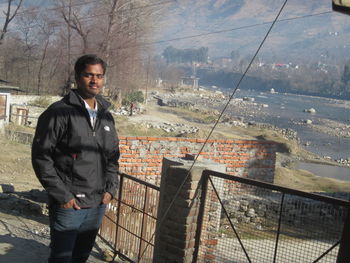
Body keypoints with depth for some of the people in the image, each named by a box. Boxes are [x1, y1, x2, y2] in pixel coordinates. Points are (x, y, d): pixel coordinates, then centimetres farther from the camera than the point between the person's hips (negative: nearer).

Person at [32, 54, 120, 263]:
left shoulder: (106, 116, 11)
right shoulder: (59, 112, -10)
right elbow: (41, 156, -12)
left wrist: (111, 188, 5)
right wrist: (62, 195, -14)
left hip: (98, 205, 6)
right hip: (68, 206, -6)